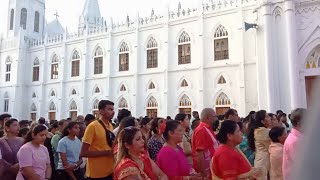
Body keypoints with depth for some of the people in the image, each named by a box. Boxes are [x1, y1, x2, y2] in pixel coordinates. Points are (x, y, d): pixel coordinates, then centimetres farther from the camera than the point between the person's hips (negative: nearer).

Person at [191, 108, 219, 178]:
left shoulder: (208, 129, 9)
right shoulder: (201, 130, -20)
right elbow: (199, 153, -25)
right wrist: (203, 173, -24)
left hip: (211, 168, 9)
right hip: (206, 170, -9)